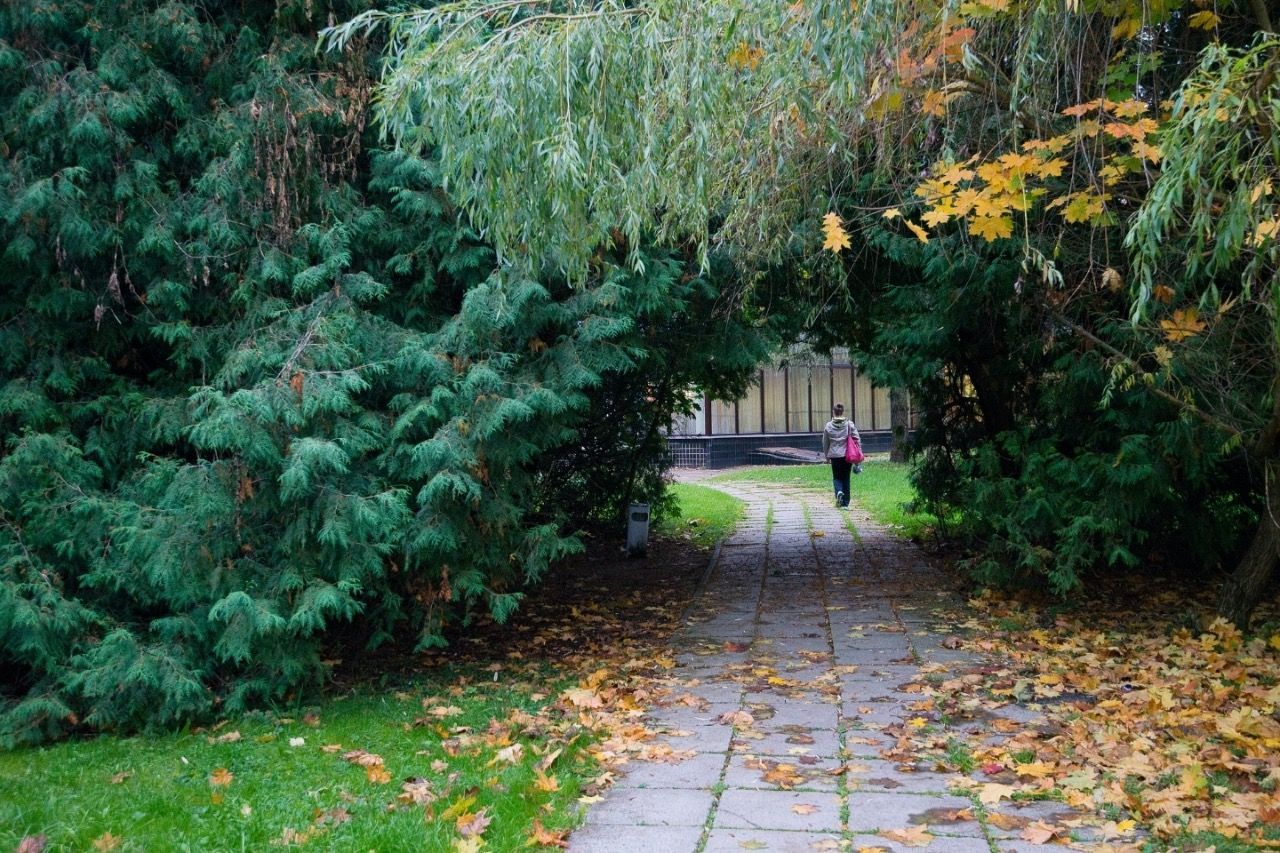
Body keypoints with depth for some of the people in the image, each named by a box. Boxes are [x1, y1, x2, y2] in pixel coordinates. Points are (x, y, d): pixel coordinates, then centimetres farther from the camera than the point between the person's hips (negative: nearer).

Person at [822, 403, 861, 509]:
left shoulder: (828, 426, -2)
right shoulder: (849, 424, -2)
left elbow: (825, 443, 5)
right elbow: (857, 439, -4)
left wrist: (826, 456, 18)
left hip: (835, 456, -1)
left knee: (836, 477, 14)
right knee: (846, 478, 10)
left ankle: (839, 492, -17)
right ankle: (845, 503, 10)